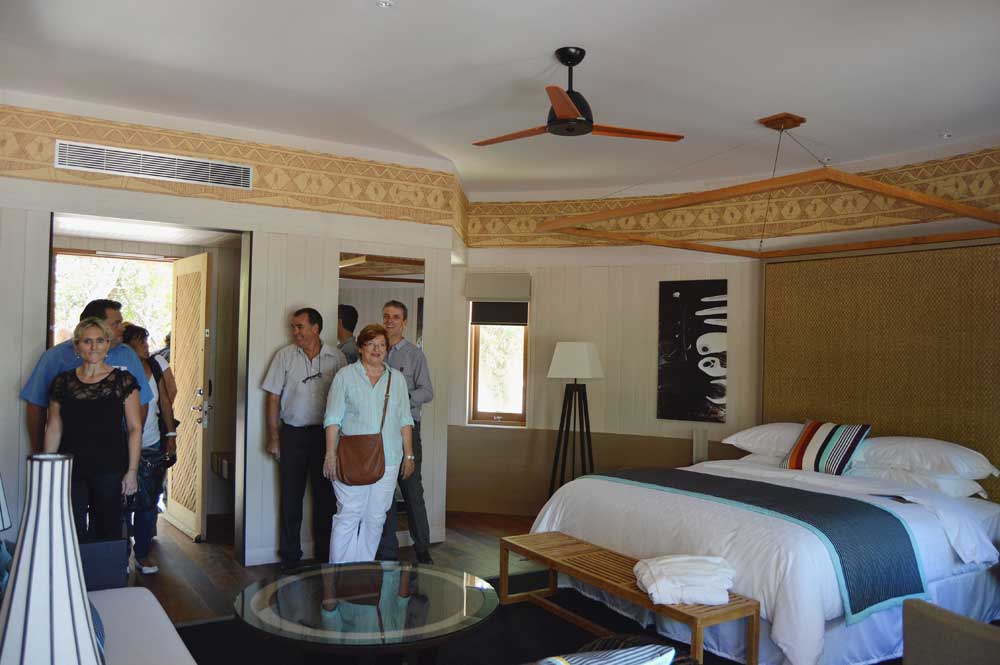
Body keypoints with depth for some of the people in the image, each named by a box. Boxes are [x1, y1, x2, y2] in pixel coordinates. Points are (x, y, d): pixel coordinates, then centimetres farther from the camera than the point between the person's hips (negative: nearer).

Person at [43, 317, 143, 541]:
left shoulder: (123, 381, -1)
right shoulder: (62, 382, 6)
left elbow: (135, 428, -2)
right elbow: (53, 429, 10)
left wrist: (132, 471, -7)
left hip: (110, 471, -2)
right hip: (70, 471, 2)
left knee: (107, 533, 5)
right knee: (72, 535, 0)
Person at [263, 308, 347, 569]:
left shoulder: (336, 357, 1)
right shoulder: (285, 356, 2)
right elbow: (273, 398, 3)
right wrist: (273, 437, -2)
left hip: (325, 433, 0)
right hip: (292, 433, 0)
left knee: (325, 496, 7)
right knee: (291, 497, 5)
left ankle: (324, 555, 20)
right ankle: (290, 556, 18)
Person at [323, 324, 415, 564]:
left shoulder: (397, 378, 12)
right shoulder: (345, 376, 2)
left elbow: (404, 420, 12)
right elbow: (333, 419, -2)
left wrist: (409, 455, 7)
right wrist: (331, 455, -10)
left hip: (388, 460, 4)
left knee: (375, 518, 7)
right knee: (348, 516, -4)